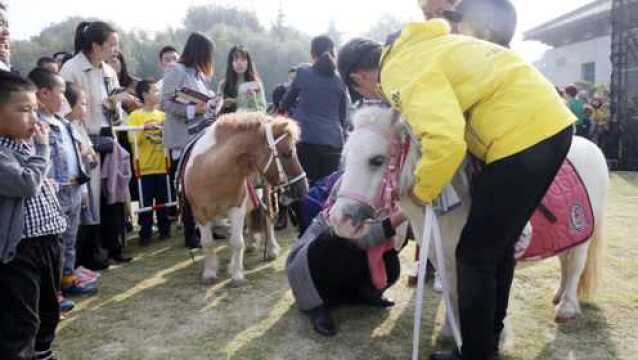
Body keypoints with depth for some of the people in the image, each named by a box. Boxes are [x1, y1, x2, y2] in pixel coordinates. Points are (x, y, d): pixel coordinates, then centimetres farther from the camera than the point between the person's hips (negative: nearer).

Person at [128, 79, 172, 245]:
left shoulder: (162, 114, 11)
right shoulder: (135, 116, -3)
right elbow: (133, 139, -11)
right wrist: (144, 128, -23)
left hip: (162, 165, 4)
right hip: (145, 167, -4)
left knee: (163, 200, 10)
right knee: (146, 202, 1)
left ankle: (164, 229, 20)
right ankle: (145, 233, 10)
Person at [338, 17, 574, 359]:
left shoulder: (399, 72, -14)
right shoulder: (414, 50, 16)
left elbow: (445, 141, -28)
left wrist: (422, 190, -10)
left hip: (524, 135, -10)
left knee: (475, 255, 1)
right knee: (497, 244, 21)